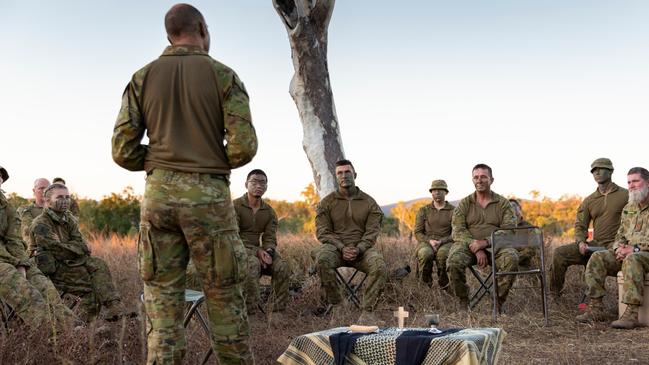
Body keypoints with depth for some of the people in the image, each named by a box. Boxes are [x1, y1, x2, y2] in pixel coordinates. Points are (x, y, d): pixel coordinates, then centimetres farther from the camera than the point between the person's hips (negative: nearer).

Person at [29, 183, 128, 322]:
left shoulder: (69, 219, 9)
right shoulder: (40, 225, -16)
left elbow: (80, 243, -1)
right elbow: (60, 252, -22)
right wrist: (79, 248, -10)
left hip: (71, 261, 7)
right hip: (52, 268, -7)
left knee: (99, 265, -15)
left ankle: (113, 306, -25)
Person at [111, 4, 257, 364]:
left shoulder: (142, 77, 6)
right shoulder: (223, 75, -1)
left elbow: (123, 150, 1)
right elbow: (244, 146, -9)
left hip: (159, 194, 3)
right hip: (208, 196, -2)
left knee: (162, 298, 6)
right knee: (224, 299, 6)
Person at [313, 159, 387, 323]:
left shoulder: (369, 202, 9)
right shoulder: (327, 202, 9)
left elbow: (372, 232, 3)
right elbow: (323, 231, 1)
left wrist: (358, 249, -17)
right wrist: (342, 248, -15)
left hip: (362, 248, 1)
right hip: (335, 246, 0)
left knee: (379, 266, -31)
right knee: (322, 259, -35)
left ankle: (367, 311, -23)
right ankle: (336, 306, -22)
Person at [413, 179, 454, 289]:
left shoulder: (453, 211, 9)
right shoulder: (423, 210, 12)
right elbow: (417, 232, 7)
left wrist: (441, 241, -16)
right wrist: (430, 241, -14)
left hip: (446, 242, -1)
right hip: (426, 242, 1)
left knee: (442, 253, -38)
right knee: (426, 254, -37)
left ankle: (444, 285, -17)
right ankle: (425, 284, -15)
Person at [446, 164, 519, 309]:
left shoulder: (503, 203, 10)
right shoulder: (464, 204, 11)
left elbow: (509, 230, -2)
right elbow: (458, 231, 0)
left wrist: (485, 242, -18)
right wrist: (476, 249, -17)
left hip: (496, 246, 0)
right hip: (468, 245, 0)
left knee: (511, 259, -33)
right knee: (453, 262, -32)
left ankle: (499, 303, -18)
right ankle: (463, 303, -13)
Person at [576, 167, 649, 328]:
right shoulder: (628, 208, 18)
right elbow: (620, 235, 20)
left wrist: (634, 249, -22)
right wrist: (619, 248, -3)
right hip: (627, 252, 7)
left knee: (632, 260, -39)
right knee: (597, 258, -15)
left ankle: (631, 314, -42)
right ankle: (596, 308, -18)